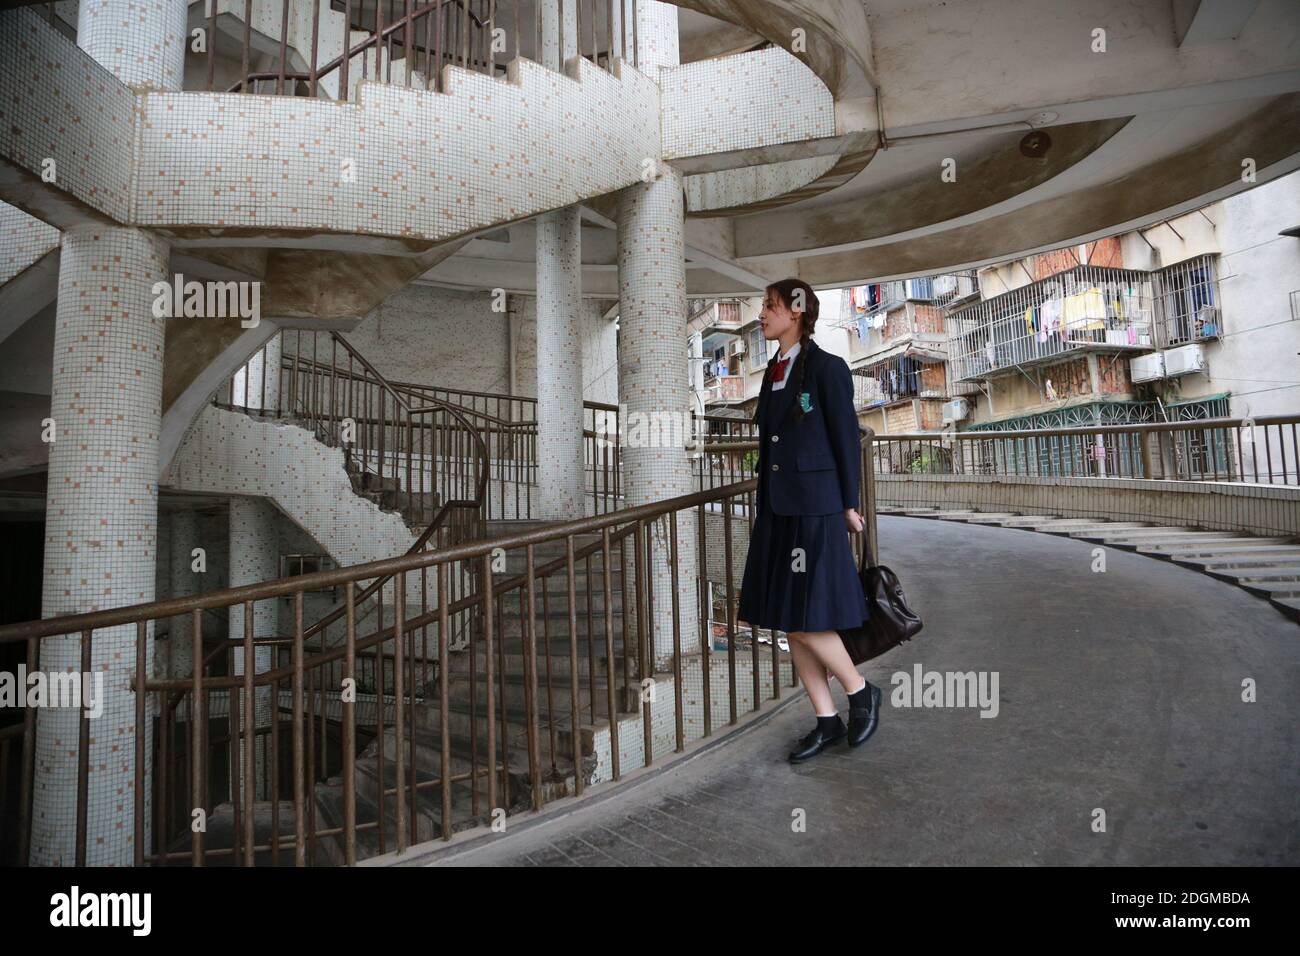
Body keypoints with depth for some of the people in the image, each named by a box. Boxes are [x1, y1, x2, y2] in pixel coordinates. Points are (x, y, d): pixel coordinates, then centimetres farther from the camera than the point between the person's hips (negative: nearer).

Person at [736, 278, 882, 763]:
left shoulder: (826, 367, -8)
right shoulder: (773, 371, 14)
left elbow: (847, 437, -7)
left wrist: (849, 505, -6)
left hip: (813, 508, -8)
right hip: (776, 509, 8)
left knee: (803, 619, -6)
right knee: (787, 621, 9)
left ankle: (860, 691, 20)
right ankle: (827, 722, 21)